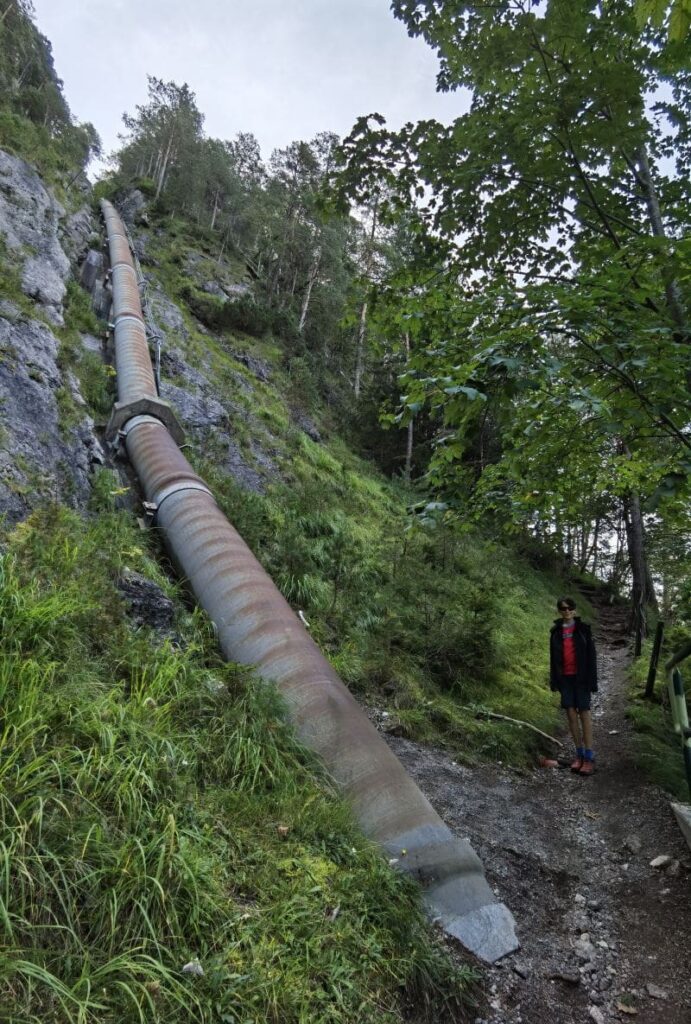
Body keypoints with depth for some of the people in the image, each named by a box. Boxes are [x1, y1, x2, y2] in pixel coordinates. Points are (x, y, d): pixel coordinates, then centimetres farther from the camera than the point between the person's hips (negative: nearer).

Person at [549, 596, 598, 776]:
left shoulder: (583, 628, -2)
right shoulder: (556, 631, 7)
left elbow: (591, 654, -3)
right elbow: (553, 657, 10)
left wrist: (591, 679, -8)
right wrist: (553, 680, 6)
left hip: (580, 676, -3)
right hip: (564, 677, 3)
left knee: (584, 713, -2)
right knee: (571, 714, 3)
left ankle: (589, 757, 1)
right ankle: (579, 754, 12)